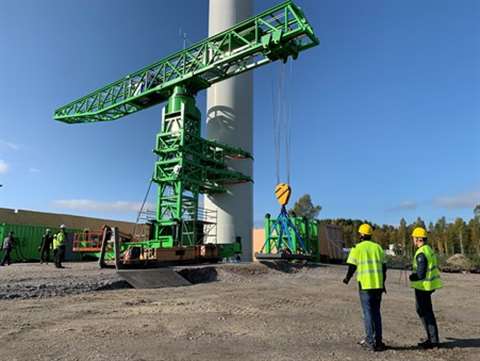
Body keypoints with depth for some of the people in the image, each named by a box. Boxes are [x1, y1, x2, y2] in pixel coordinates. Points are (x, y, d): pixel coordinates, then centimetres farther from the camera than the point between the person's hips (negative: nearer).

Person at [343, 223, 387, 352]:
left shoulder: (357, 248, -5)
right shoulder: (378, 247, 8)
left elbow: (352, 266, -7)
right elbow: (383, 267, 10)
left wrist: (347, 278, 10)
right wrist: (383, 283, 20)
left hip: (365, 284, -4)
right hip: (378, 284, 4)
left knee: (368, 313, 3)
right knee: (376, 312, 15)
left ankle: (371, 342, 6)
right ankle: (378, 341, 19)